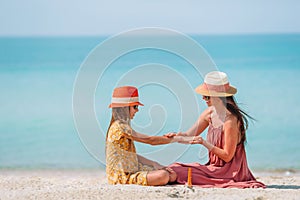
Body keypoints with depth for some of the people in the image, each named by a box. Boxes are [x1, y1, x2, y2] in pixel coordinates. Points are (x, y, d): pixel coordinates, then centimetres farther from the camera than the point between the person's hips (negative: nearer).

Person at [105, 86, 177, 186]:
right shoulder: (120, 127, -15)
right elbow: (150, 140, -17)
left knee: (172, 175, -1)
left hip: (130, 172, 9)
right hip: (122, 177, -9)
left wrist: (155, 165, 9)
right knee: (163, 176, -26)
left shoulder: (122, 126, 17)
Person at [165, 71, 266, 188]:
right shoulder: (210, 113, 3)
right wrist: (176, 136, -13)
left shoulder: (230, 120, -22)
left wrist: (205, 143, -26)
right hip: (215, 167, 8)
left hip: (230, 171, -8)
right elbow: (189, 136, 9)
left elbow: (227, 156, -18)